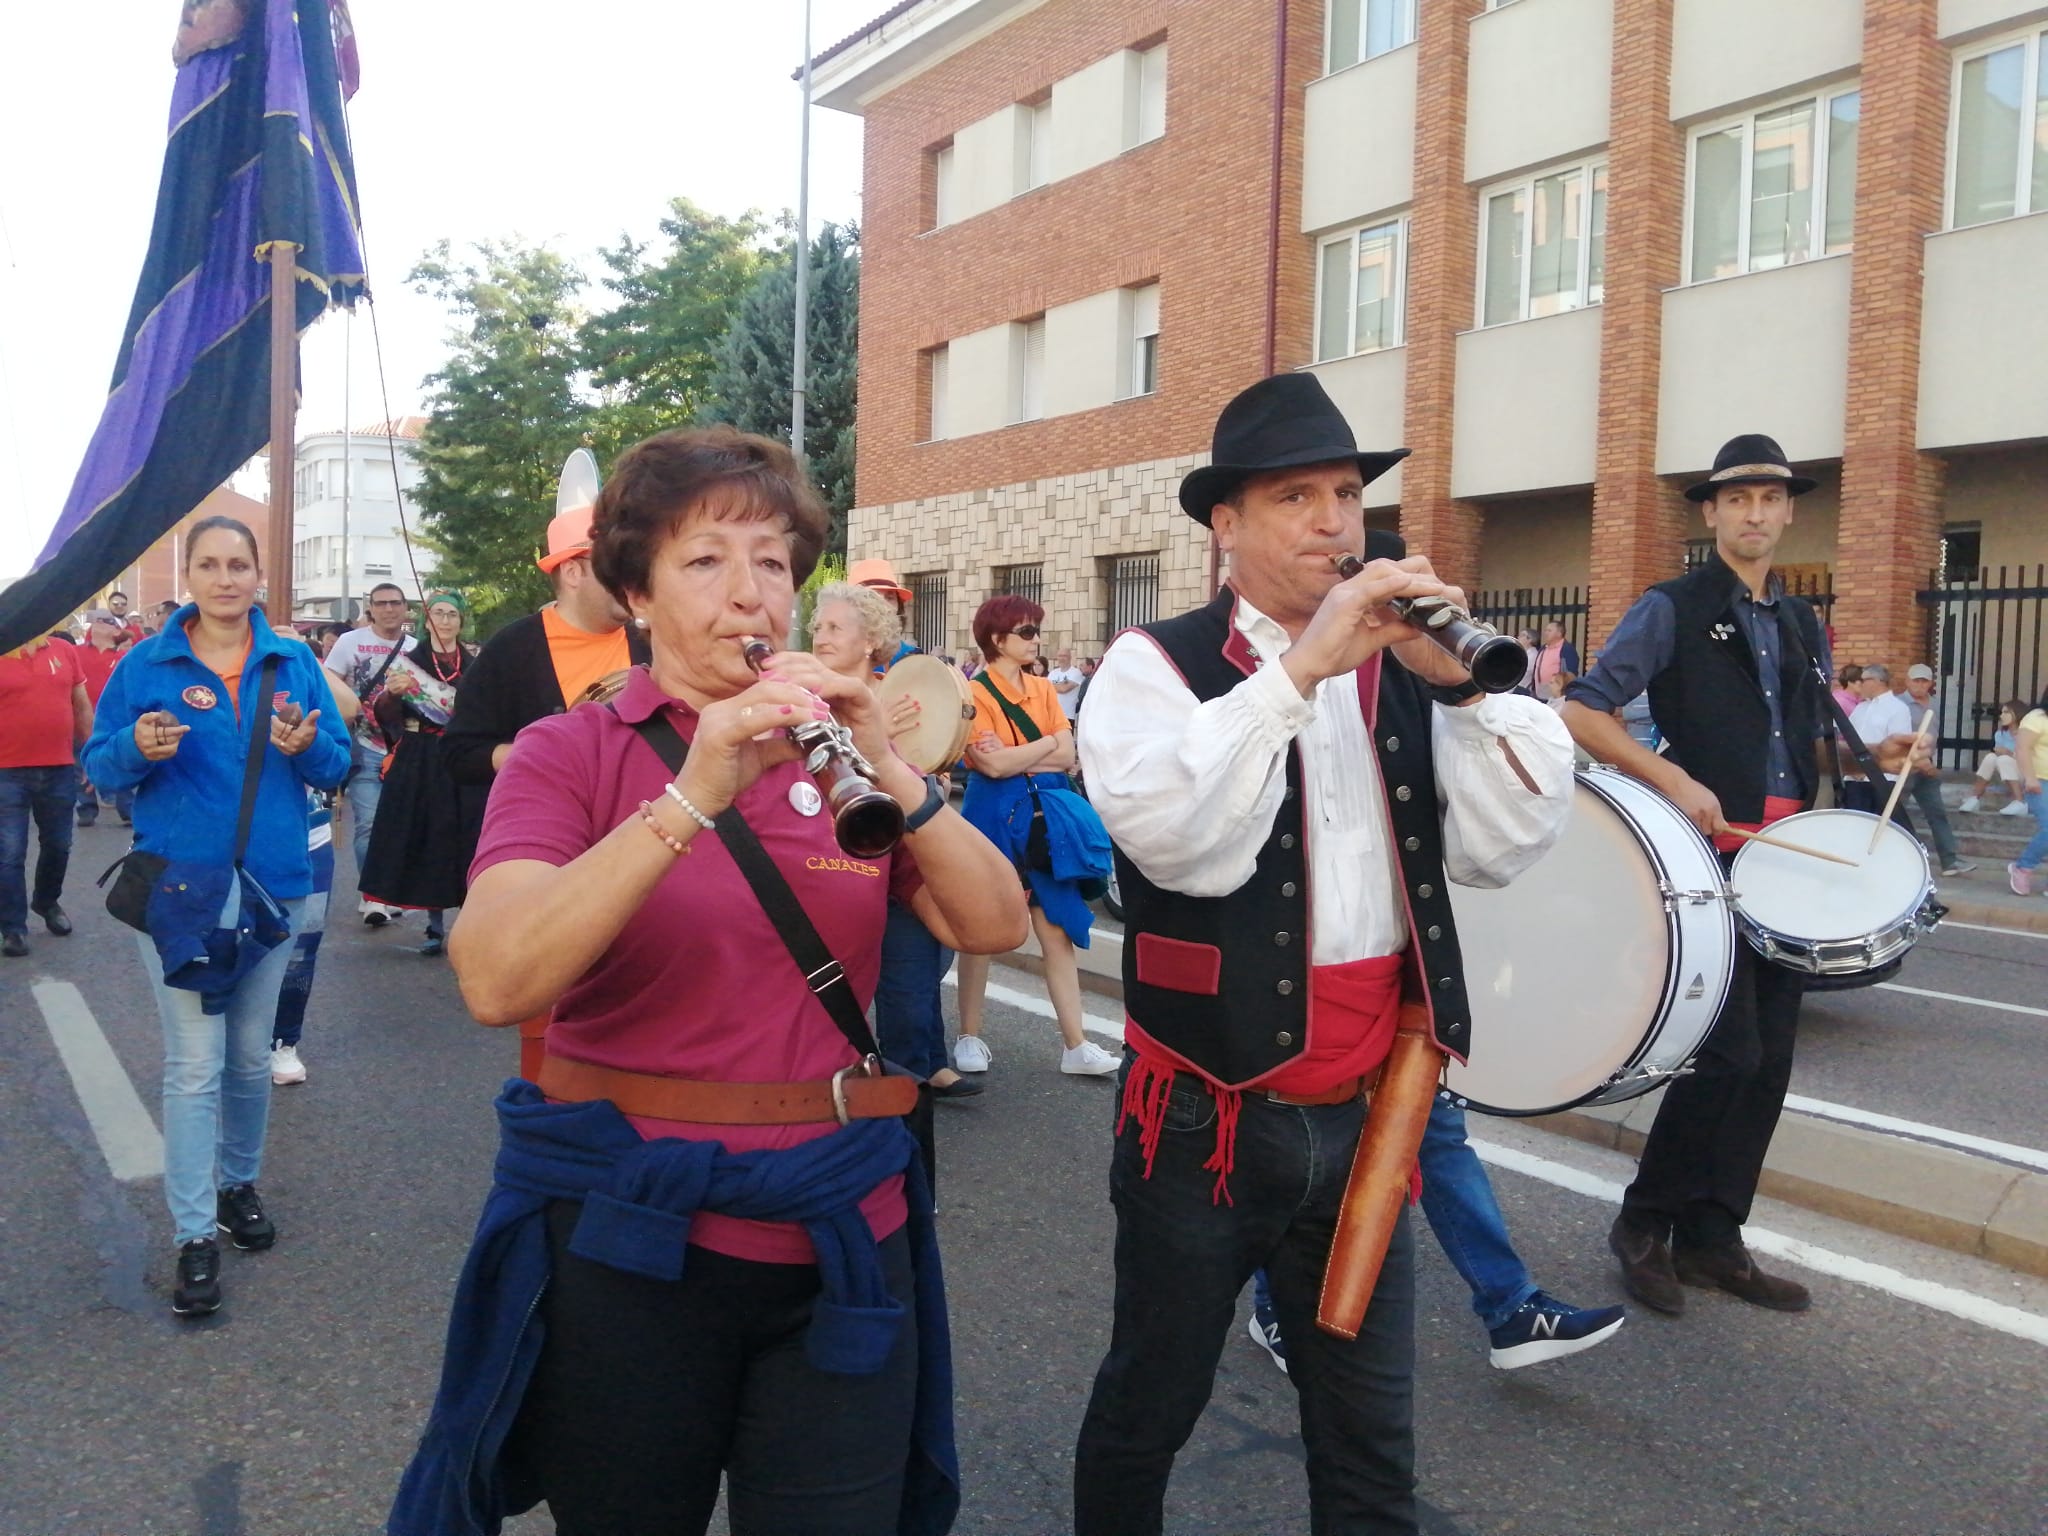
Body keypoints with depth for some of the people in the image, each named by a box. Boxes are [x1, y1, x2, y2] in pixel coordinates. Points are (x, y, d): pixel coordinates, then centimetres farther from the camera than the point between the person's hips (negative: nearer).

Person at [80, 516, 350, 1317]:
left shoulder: (294, 663, 4)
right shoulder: (147, 664, -1)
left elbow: (337, 764, 4)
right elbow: (100, 762, 0)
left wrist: (307, 746, -19)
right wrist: (137, 749, -22)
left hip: (272, 884, 3)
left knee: (251, 1055, 15)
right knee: (195, 1062, -7)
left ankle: (239, 1183, 35)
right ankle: (194, 1236, 1)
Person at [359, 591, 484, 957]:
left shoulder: (477, 660, 7)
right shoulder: (408, 661, 6)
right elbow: (385, 715, 1)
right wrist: (390, 693, -19)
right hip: (420, 764, 0)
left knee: (468, 840, -2)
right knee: (427, 840, 1)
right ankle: (435, 926, 10)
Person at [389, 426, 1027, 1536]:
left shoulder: (835, 749, 4)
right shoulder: (571, 754, -6)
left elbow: (996, 927, -5)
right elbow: (495, 982, -22)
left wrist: (889, 774, -20)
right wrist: (690, 800, -30)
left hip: (841, 1234, 3)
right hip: (625, 1235, -2)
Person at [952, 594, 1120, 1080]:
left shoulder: (1043, 690, 9)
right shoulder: (975, 693, -8)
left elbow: (1067, 757, 0)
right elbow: (993, 766, -18)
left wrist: (1013, 756, -13)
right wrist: (1045, 743, -6)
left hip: (1045, 815, 5)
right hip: (993, 816, -5)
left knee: (1057, 930, 3)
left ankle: (1075, 1045, 5)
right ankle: (970, 1037, 19)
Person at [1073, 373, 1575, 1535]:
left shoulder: (1405, 675, 6)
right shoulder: (1156, 665, -8)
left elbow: (1509, 846, -3)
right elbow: (1179, 839, -26)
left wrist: (1465, 684, -16)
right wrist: (1300, 669, -28)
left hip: (1362, 1119, 4)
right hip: (1205, 1119, -4)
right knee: (1151, 1408, 15)